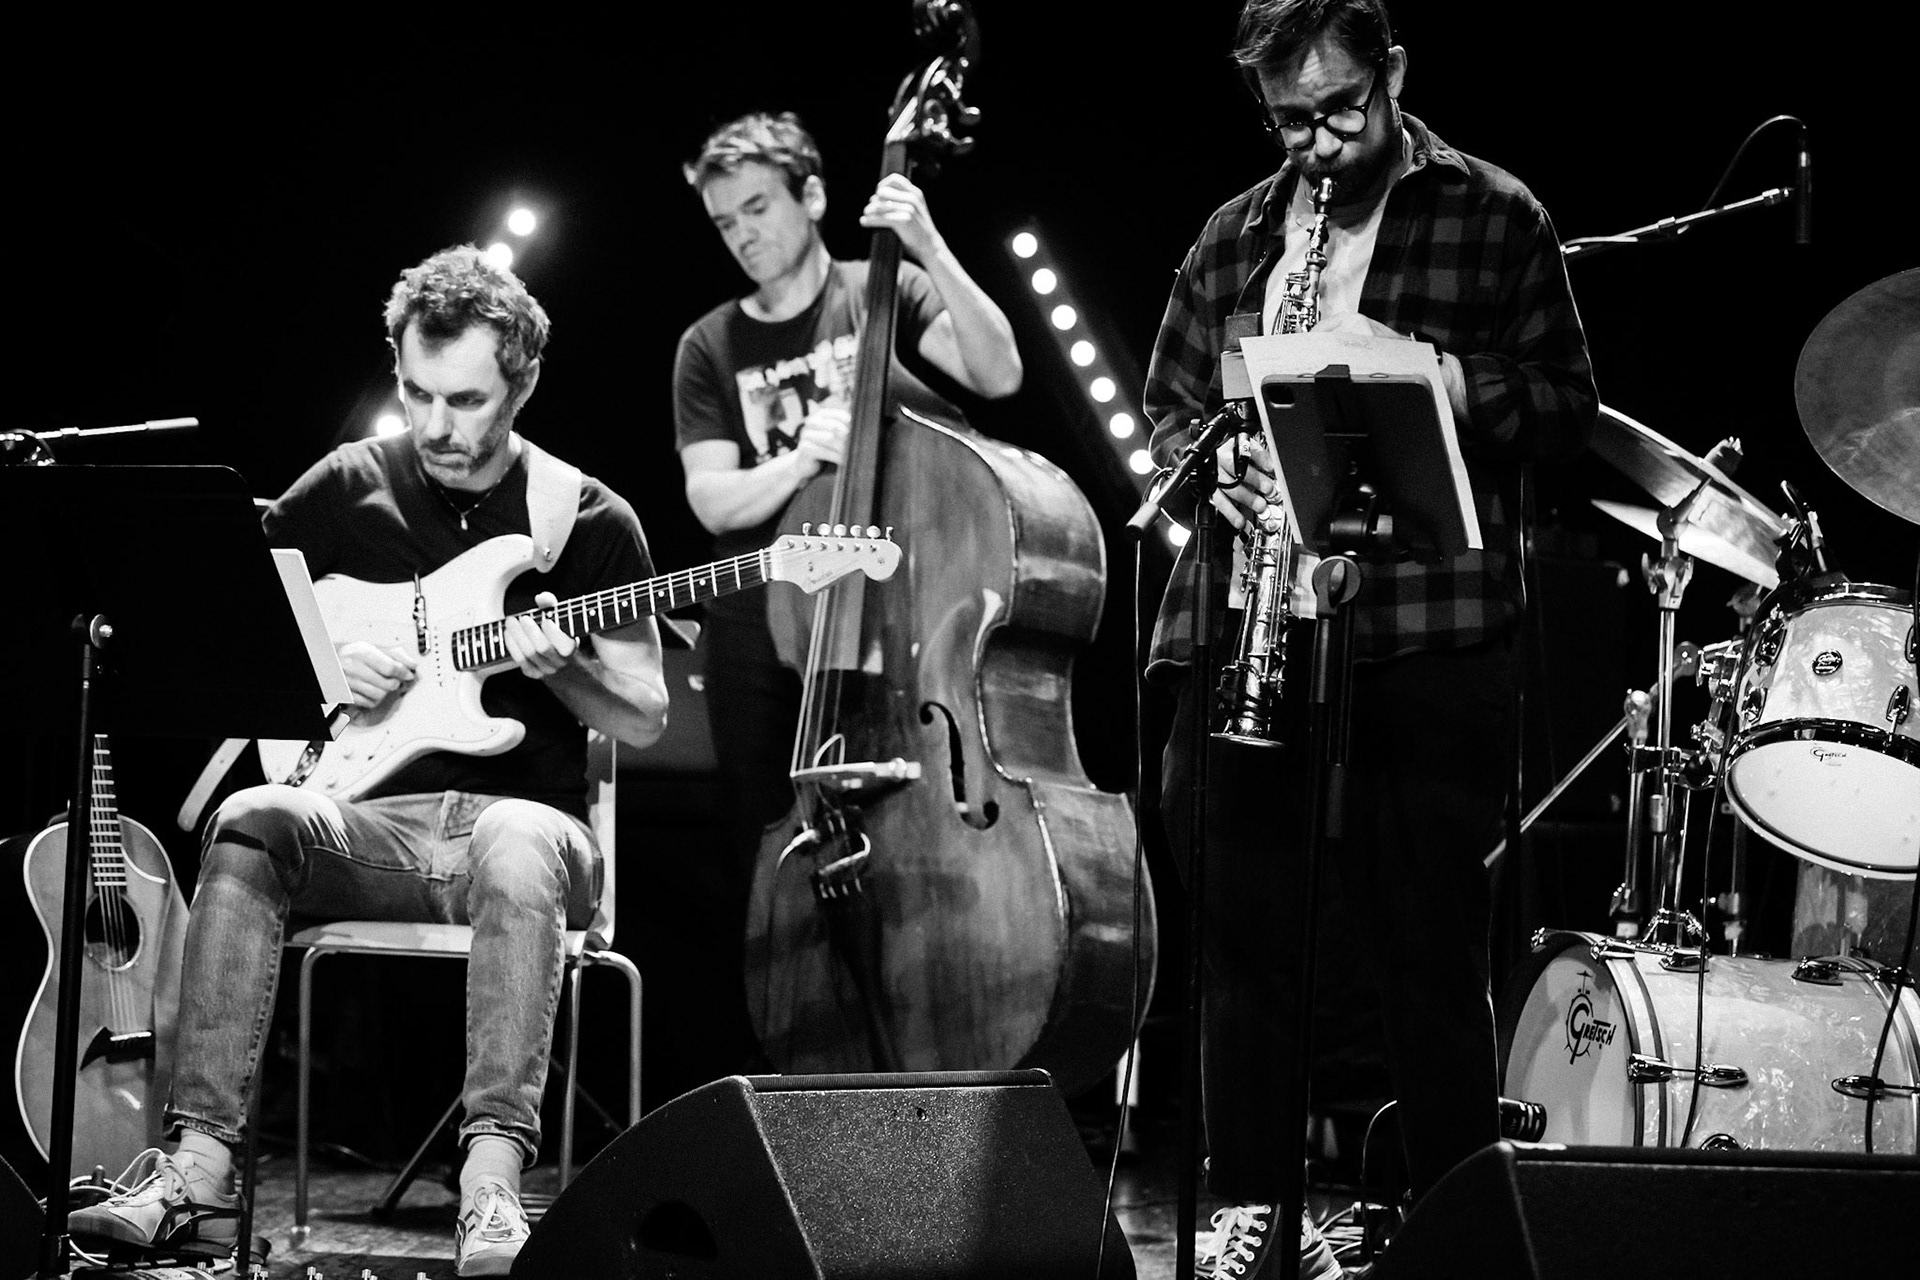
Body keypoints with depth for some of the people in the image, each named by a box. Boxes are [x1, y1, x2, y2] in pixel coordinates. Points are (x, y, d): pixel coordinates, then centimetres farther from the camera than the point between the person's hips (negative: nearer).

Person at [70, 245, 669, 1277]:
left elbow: (647, 719, 8)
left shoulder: (589, 521, 6)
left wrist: (560, 664, -12)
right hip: (370, 820, 2)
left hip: (527, 823, -2)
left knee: (517, 841, -40)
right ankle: (199, 1172, -37)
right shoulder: (345, 491, 11)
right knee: (249, 825, -32)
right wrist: (322, 663, -2)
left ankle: (492, 1185, -47)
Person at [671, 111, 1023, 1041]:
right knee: (765, 880, 2)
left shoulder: (884, 295, 6)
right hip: (763, 632, 3)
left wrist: (931, 250, -20)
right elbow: (713, 502, 1)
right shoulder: (710, 349, 12)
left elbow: (998, 374, -10)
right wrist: (797, 462, -18)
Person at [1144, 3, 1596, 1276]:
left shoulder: (1495, 219, 3)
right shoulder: (1233, 237, 15)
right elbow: (1168, 403, 19)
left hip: (1429, 639, -4)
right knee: (1246, 940, 7)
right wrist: (1213, 466, -3)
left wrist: (1425, 374, -14)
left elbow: (1568, 408, 0)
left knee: (1434, 953, -1)